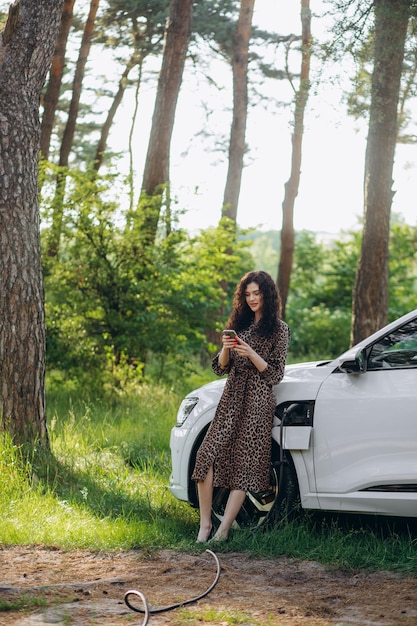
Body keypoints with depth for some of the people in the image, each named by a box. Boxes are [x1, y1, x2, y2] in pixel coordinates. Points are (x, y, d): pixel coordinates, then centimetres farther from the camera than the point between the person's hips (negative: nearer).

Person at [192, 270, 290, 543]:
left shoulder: (279, 329, 1)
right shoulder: (239, 324, 16)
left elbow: (275, 375, -3)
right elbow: (221, 368, 14)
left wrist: (250, 353, -15)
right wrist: (226, 348, -7)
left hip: (258, 401, -5)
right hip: (231, 398, 5)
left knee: (244, 464, -7)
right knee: (207, 455, -10)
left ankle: (223, 530, -8)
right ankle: (205, 524, -5)